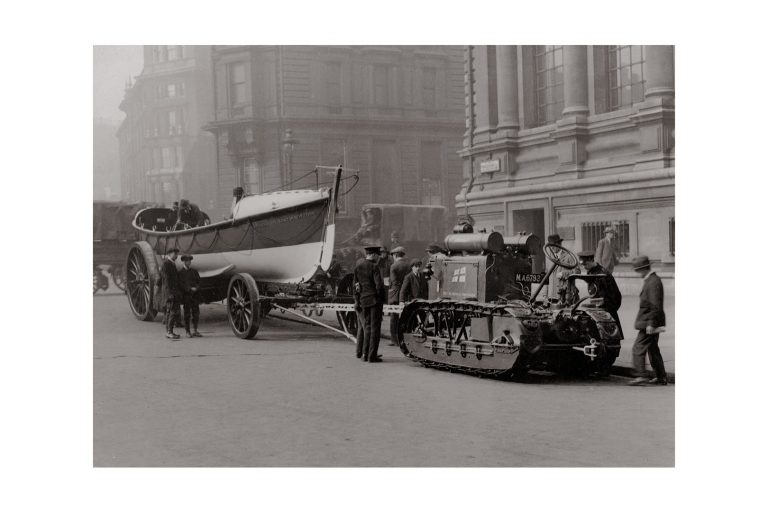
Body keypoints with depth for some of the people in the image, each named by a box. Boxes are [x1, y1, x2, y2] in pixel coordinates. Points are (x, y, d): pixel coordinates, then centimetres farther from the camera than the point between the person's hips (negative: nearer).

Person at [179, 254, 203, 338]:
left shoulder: (195, 271, 14)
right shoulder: (180, 273, 3)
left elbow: (199, 282, 9)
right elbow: (181, 284, -6)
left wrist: (196, 288, -11)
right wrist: (190, 289, -17)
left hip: (195, 296, 3)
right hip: (186, 296, -3)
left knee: (196, 313, 1)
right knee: (187, 314, 0)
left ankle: (194, 331, 9)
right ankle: (187, 332, 5)